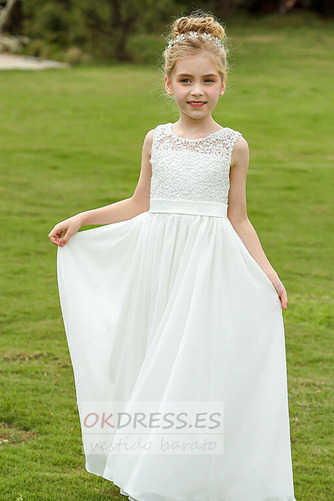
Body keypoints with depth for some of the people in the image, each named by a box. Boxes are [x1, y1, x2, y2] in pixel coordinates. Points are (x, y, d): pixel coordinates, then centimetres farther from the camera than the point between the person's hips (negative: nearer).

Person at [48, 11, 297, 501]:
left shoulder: (232, 145, 1)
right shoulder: (157, 140, 6)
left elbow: (238, 219, 6)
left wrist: (267, 272, -3)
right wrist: (81, 219, 12)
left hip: (211, 262, -2)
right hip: (158, 259, 2)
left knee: (199, 360, -3)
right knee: (154, 363, 6)